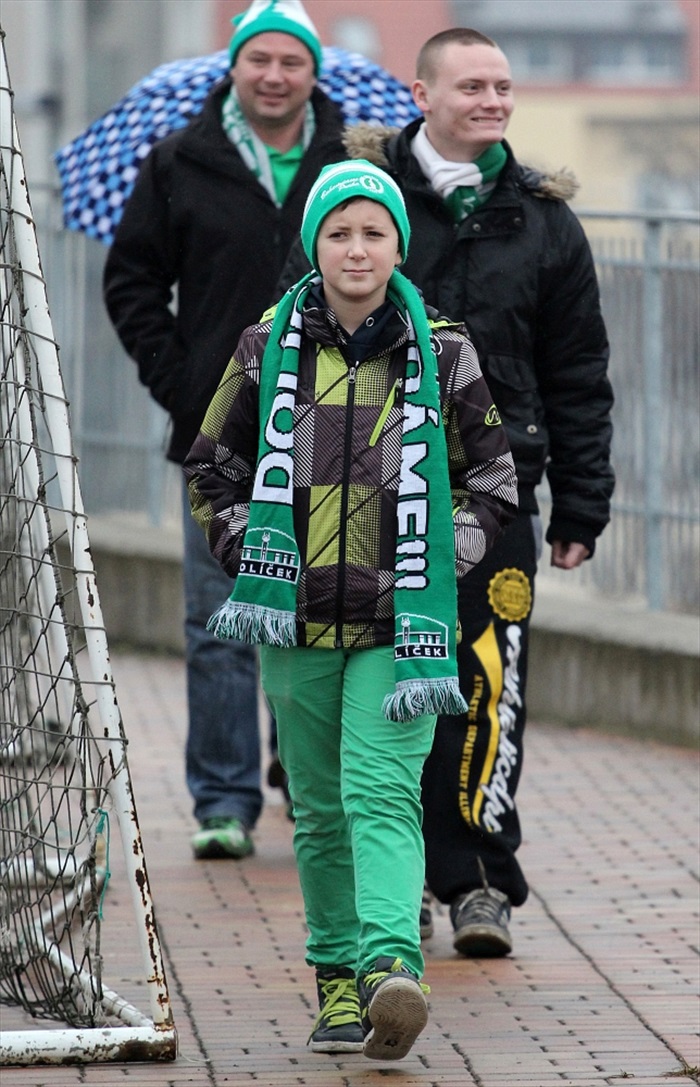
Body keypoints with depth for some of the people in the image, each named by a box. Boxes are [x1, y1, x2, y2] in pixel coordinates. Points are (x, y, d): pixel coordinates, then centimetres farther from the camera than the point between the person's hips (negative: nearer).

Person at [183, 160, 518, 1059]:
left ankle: (391, 967, -30)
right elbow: (212, 467, 15)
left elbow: (492, 476, 11)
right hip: (298, 619, 2)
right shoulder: (268, 351, 4)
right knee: (319, 810, 8)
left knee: (382, 793, -17)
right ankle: (338, 982, 19)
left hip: (398, 622, -2)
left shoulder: (441, 357, 2)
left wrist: (443, 563, -1)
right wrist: (251, 555, 2)